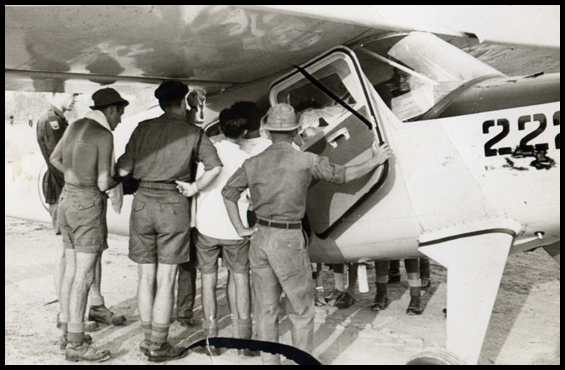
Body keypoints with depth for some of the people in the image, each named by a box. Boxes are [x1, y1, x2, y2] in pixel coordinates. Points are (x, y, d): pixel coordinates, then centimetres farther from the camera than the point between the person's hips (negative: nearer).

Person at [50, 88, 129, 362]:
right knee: (83, 275, -5)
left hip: (67, 200, 9)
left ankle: (67, 325, 26)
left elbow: (55, 158, 23)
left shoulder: (75, 126, 10)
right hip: (88, 204, -9)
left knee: (71, 271, 16)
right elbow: (104, 183, -15)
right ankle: (75, 344, 0)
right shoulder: (104, 135, -13)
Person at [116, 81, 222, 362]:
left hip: (143, 202, 3)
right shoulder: (193, 133, -1)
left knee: (146, 277, 12)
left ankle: (148, 339, 22)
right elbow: (215, 167, -11)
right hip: (173, 205, -3)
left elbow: (123, 169, 2)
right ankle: (158, 347, 9)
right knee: (165, 280, 3)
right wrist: (193, 189, -2)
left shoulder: (144, 128, 4)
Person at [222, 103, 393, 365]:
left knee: (266, 310, 15)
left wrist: (240, 229, 14)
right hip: (288, 240, -5)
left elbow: (228, 192, 11)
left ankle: (269, 361, 23)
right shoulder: (305, 161, -7)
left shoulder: (253, 163, 5)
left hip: (260, 238, 5)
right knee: (301, 311, 9)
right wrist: (374, 161, 17)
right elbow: (342, 175, 3)